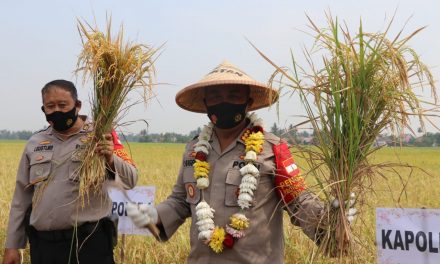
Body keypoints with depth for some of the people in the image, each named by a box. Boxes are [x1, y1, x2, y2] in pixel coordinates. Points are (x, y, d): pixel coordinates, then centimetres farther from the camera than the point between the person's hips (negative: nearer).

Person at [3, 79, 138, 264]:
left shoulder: (101, 137, -2)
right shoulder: (35, 143, 11)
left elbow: (130, 180, -12)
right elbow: (21, 197, 16)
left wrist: (111, 159, -32)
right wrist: (12, 245, 14)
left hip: (89, 243, -4)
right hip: (42, 244, 4)